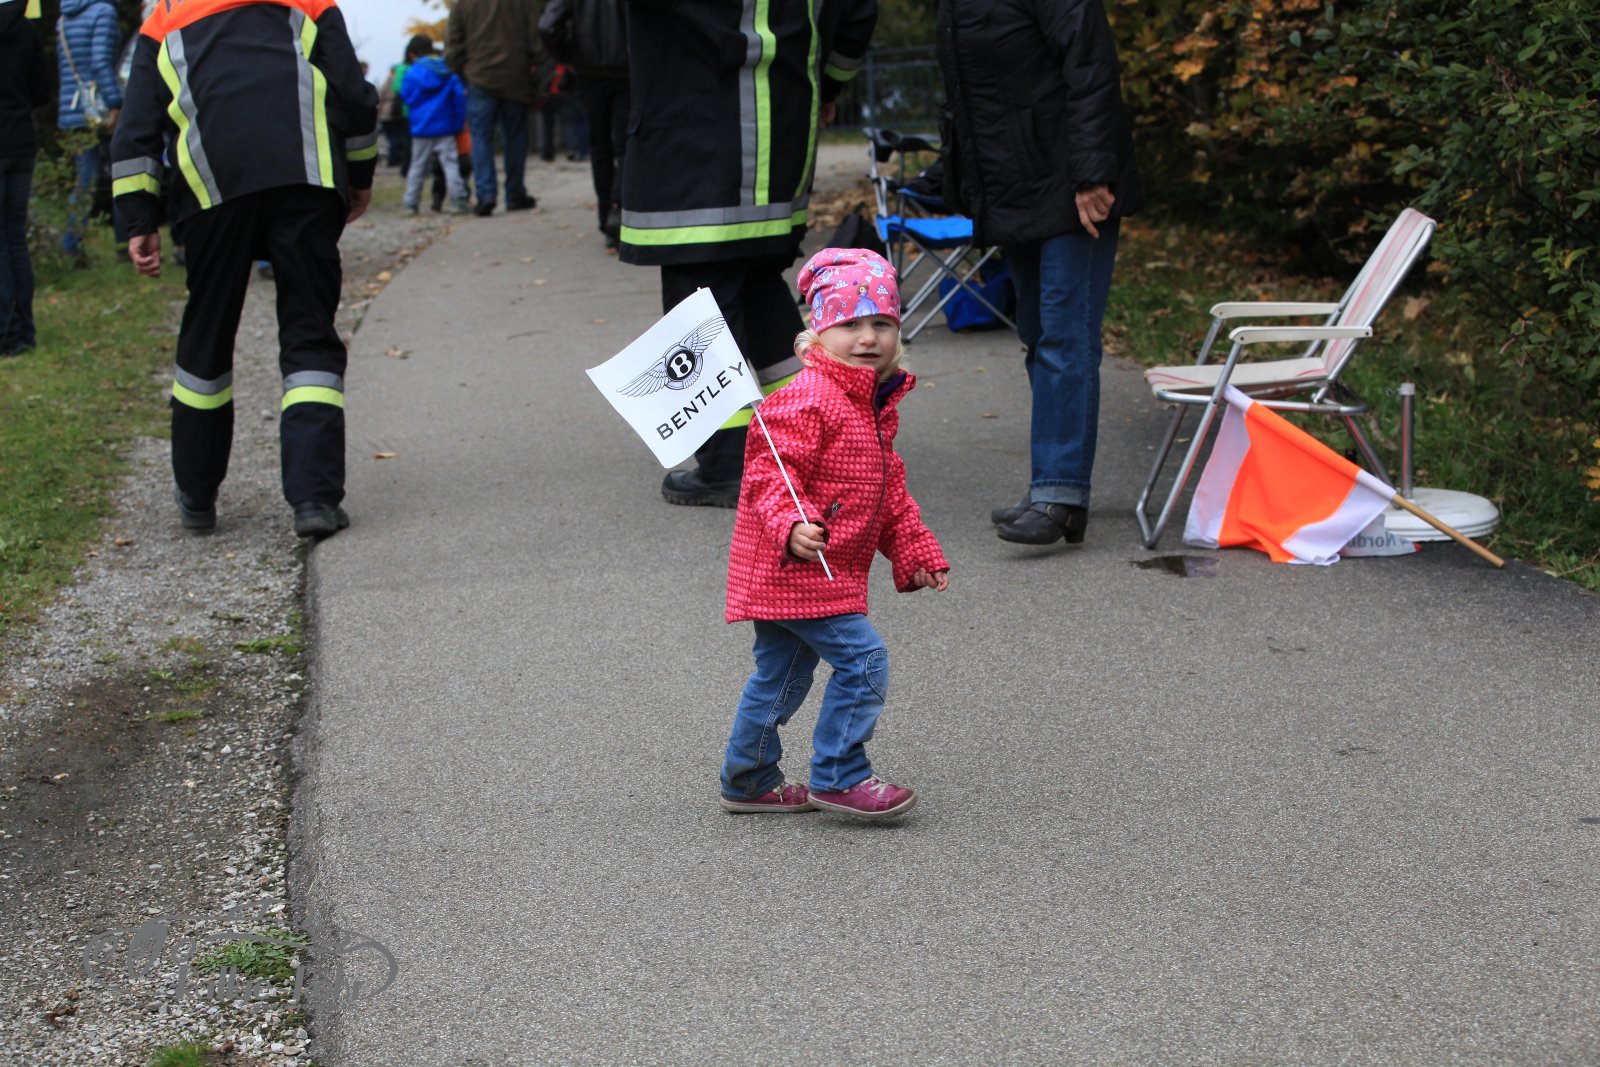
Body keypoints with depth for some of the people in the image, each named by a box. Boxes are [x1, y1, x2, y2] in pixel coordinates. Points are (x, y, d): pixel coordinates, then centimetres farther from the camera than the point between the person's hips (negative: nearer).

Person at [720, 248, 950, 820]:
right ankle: (838, 777, 0)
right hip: (795, 568, -10)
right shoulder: (807, 401, -19)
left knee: (780, 675, 19)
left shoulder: (875, 406, 13)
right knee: (863, 659, -10)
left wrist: (917, 552, 20)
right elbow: (768, 471, -25)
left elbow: (889, 494, 22)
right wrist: (792, 526, -41)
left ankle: (748, 781, 31)